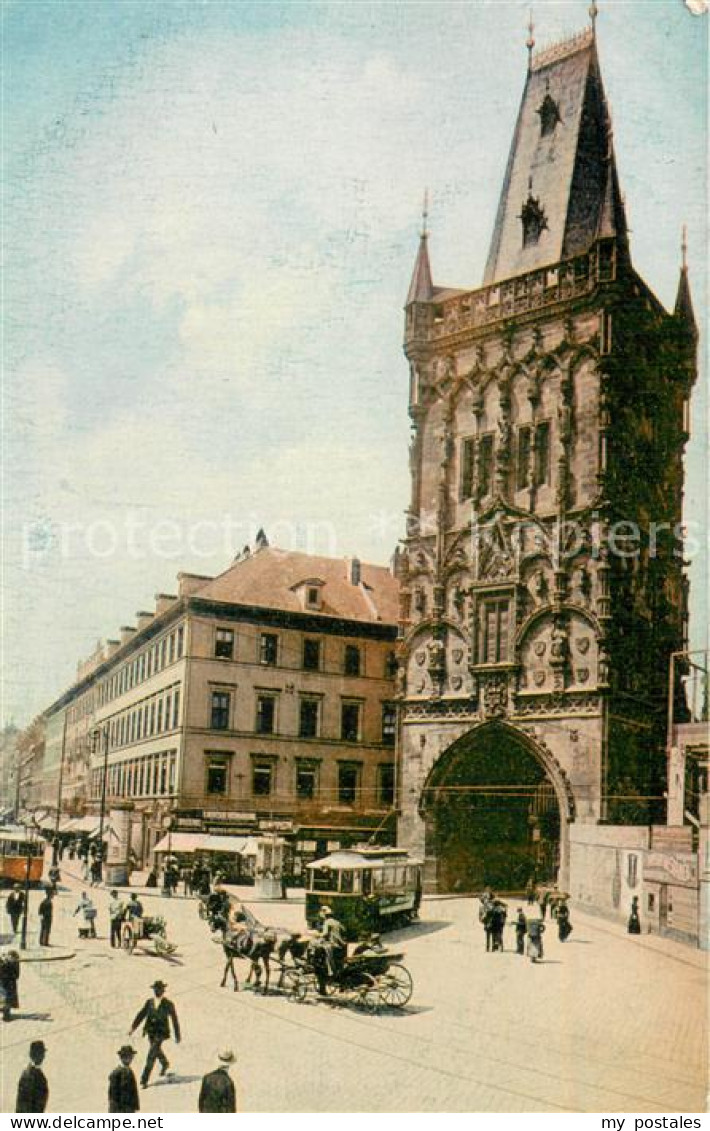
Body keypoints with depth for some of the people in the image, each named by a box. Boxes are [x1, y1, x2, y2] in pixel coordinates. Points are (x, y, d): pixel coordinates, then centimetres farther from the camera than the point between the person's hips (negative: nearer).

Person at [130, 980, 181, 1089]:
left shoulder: (168, 1004, -8)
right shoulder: (149, 1002, 4)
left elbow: (174, 1020, -3)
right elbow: (141, 1015, 2)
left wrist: (177, 1036, 0)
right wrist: (133, 1027, -10)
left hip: (161, 1033, -6)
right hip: (151, 1032, 6)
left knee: (151, 1055, -13)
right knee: (157, 1051, 25)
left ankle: (144, 1080, -8)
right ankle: (165, 1063, 55)